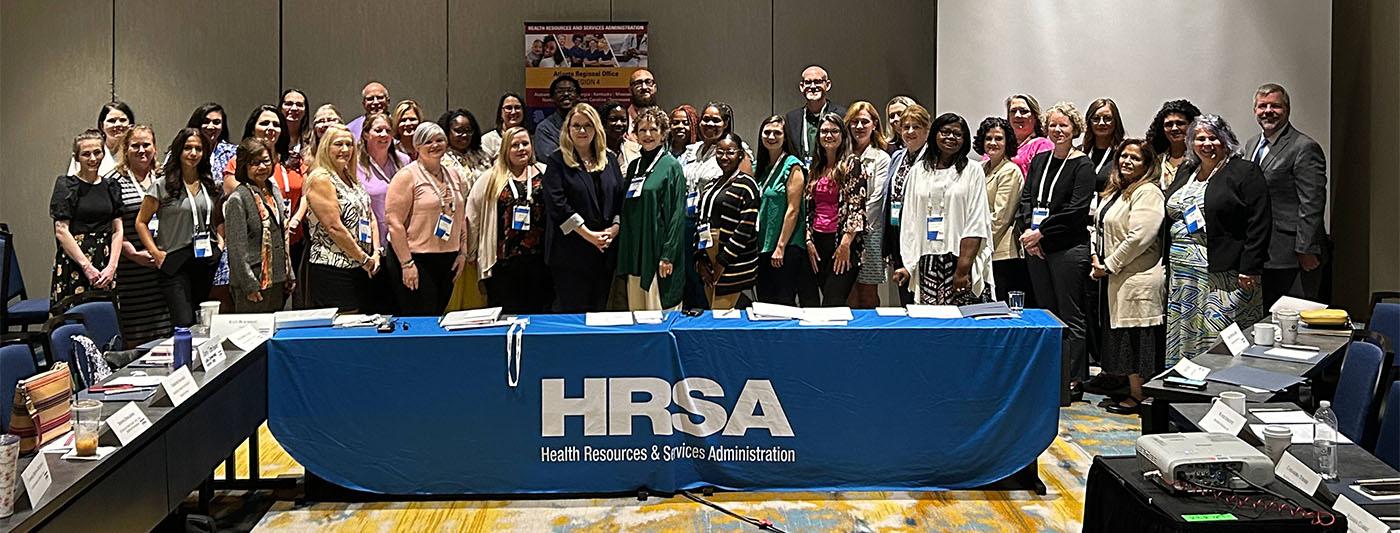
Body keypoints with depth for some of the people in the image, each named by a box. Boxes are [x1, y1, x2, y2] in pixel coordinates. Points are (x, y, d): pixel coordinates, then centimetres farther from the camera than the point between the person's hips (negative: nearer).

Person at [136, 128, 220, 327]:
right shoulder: (162, 185, -2)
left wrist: (220, 242, 11)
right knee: (184, 325, -12)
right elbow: (141, 222, 2)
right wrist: (156, 254, -6)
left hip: (208, 261, 5)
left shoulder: (211, 185, 12)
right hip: (176, 262, -5)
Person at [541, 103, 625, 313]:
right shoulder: (556, 162, 0)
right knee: (572, 312, -3)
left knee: (599, 310, 9)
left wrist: (615, 228, -7)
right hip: (571, 252, -4)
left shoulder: (609, 161, 14)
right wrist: (588, 235, -15)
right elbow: (556, 204, -10)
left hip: (605, 251, 4)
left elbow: (622, 197, 11)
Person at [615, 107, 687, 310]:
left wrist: (668, 255, -15)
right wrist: (624, 253, 12)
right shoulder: (634, 166, 14)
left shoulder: (671, 166, -4)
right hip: (635, 252, 6)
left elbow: (677, 215, -9)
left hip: (658, 252, -6)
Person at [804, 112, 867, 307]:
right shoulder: (816, 168, 16)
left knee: (831, 305, -13)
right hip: (818, 243, 6)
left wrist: (845, 244, -15)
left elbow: (857, 207, -9)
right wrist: (809, 241, 6)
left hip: (843, 242, -6)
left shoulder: (852, 164, -3)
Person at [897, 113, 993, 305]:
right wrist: (908, 264, 5)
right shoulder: (918, 170, 14)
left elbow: (976, 224, -3)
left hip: (962, 259, -3)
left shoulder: (973, 171, 4)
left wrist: (963, 269, -11)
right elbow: (909, 220, 13)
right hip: (927, 262, 3)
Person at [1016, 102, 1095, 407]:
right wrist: (1027, 230, -7)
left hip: (1069, 248, -6)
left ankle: (1072, 384, 1)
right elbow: (1026, 198, 10)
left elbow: (1077, 209, -13)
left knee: (1070, 318, -3)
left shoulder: (1082, 165, -4)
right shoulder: (1039, 160, 14)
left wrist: (1041, 232, -14)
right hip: (1037, 249, 6)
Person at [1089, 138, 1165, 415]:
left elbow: (1139, 237, -20)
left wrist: (1109, 266, -14)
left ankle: (1139, 397, 2)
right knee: (1123, 335, 13)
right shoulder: (1115, 191, 17)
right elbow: (1102, 228, 22)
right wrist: (1097, 259, 5)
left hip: (1138, 277, -9)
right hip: (1117, 277, 9)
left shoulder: (1147, 192, -12)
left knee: (1136, 336, -4)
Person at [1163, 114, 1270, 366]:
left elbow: (1259, 224, -10)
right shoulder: (1185, 172, 17)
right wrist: (1167, 264, 14)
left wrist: (1250, 268, -17)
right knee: (1182, 334, 8)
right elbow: (1169, 220, 22)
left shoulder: (1245, 172, -4)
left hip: (1223, 273, -7)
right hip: (1182, 274, 7)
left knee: (1218, 337, -7)